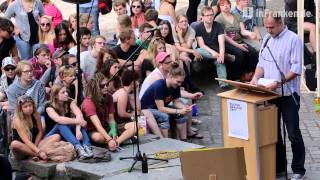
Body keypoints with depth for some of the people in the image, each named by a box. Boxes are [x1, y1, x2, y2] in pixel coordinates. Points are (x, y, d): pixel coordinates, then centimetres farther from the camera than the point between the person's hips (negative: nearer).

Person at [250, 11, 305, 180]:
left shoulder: (293, 40, -11)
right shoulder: (267, 38, 9)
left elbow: (296, 69, -17)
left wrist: (279, 82, -25)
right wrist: (256, 77, -4)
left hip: (288, 94, -6)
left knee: (293, 134, 1)